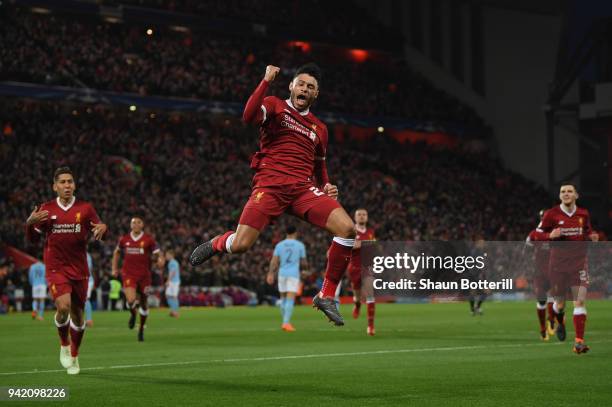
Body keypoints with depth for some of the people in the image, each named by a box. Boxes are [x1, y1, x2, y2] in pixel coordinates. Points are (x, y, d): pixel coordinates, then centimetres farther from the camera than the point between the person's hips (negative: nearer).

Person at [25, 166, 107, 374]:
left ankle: (74, 357, 30)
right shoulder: (46, 209, 1)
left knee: (77, 314, 7)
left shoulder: (85, 208, 1)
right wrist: (30, 223, -14)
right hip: (56, 269, -1)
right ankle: (64, 344, 5)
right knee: (64, 306, -24)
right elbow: (33, 238, 7)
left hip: (79, 269, 1)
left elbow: (98, 232, 5)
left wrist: (102, 228, -19)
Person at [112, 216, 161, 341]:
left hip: (144, 275, 0)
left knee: (143, 302, 10)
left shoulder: (149, 239, -2)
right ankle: (133, 314, 15)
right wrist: (114, 268, 17)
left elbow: (157, 256, -1)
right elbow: (117, 252, 22)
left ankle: (141, 328, 30)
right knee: (131, 300, -21)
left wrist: (155, 257, -24)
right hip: (129, 274, 0)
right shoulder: (124, 239, 4)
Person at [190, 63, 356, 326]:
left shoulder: (319, 129, 22)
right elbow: (249, 116, -15)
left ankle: (326, 297, -5)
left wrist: (325, 186, 11)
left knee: (347, 228, -18)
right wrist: (266, 81, -18)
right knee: (240, 245, -18)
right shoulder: (274, 105, 7)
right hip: (269, 185, -4)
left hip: (303, 188, 4)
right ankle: (215, 244, 23)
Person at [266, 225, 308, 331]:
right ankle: (286, 323, -20)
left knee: (283, 298, 17)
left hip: (282, 273, 3)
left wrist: (270, 274, -7)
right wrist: (305, 267, 27)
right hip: (294, 274, -3)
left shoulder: (279, 245, 7)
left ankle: (286, 322, 24)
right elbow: (304, 263, 5)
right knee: (290, 300, -8)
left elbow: (274, 261, -3)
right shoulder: (300, 245, 2)